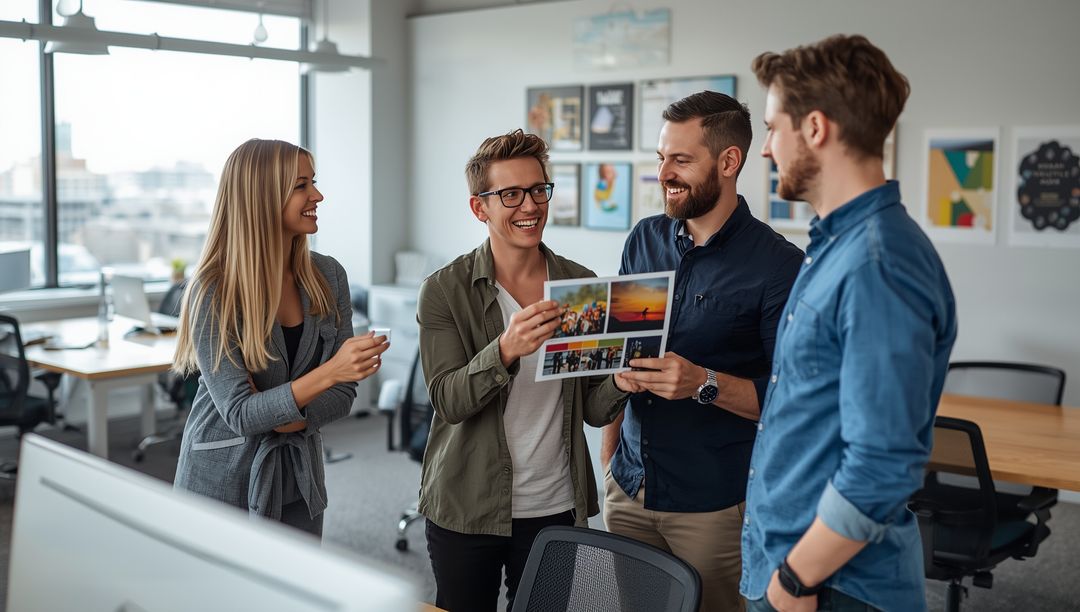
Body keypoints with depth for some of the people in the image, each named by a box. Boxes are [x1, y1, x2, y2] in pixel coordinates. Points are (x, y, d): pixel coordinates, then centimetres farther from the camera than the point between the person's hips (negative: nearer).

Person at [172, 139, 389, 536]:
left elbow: (342, 394, 0)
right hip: (224, 483, -4)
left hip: (297, 482, 4)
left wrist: (281, 420, -18)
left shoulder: (327, 276, -3)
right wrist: (327, 372, -34)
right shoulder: (213, 293, -16)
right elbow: (239, 414, -22)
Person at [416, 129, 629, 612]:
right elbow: (448, 400, -16)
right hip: (465, 510, -2)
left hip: (554, 508, 2)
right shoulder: (445, 291, -7)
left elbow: (594, 409, 2)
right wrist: (505, 351, -33)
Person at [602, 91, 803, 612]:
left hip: (713, 504, -5)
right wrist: (608, 454, 11)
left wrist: (704, 384, -26)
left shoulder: (778, 265, -12)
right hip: (629, 486, 5)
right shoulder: (645, 239, 5)